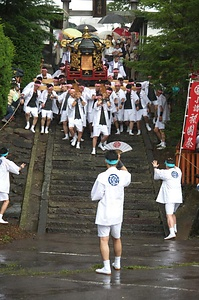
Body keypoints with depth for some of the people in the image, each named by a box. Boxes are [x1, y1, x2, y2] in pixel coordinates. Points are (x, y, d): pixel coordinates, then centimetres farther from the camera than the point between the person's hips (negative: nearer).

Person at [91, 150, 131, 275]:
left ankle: (107, 268, -5)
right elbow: (129, 175, 22)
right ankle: (117, 263, 34)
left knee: (104, 240, 0)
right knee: (117, 238, 20)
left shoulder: (102, 177, -15)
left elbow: (95, 196, -11)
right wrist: (120, 162, 22)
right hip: (117, 213, 4)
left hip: (104, 214, -4)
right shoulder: (123, 175, -5)